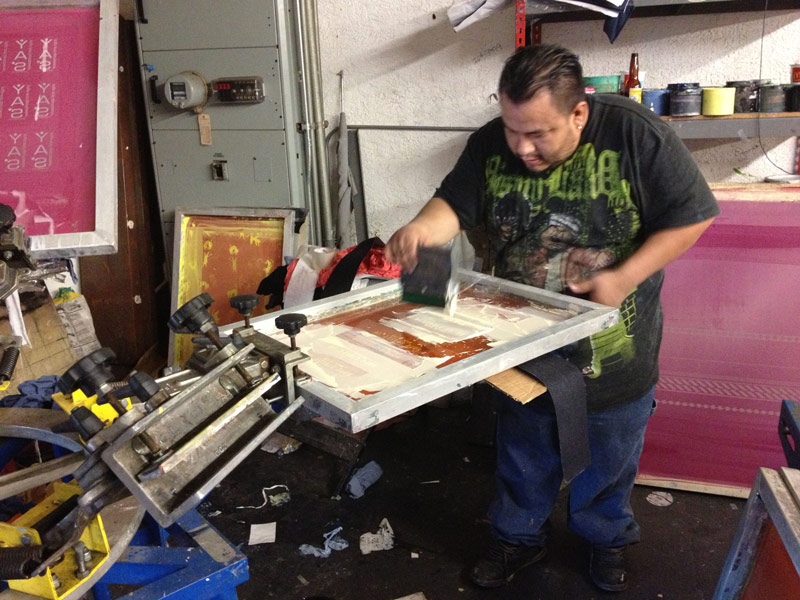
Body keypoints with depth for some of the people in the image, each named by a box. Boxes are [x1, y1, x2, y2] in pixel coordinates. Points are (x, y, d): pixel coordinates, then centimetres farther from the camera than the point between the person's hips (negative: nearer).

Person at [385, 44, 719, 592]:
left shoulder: (636, 135, -21)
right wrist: (424, 227, -34)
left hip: (612, 347, -2)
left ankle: (606, 536, 49)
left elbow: (693, 215, -15)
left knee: (608, 459, 21)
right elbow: (455, 205, -10)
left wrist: (623, 279, -23)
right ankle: (519, 536, 46)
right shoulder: (491, 143, -11)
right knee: (523, 455, 21)